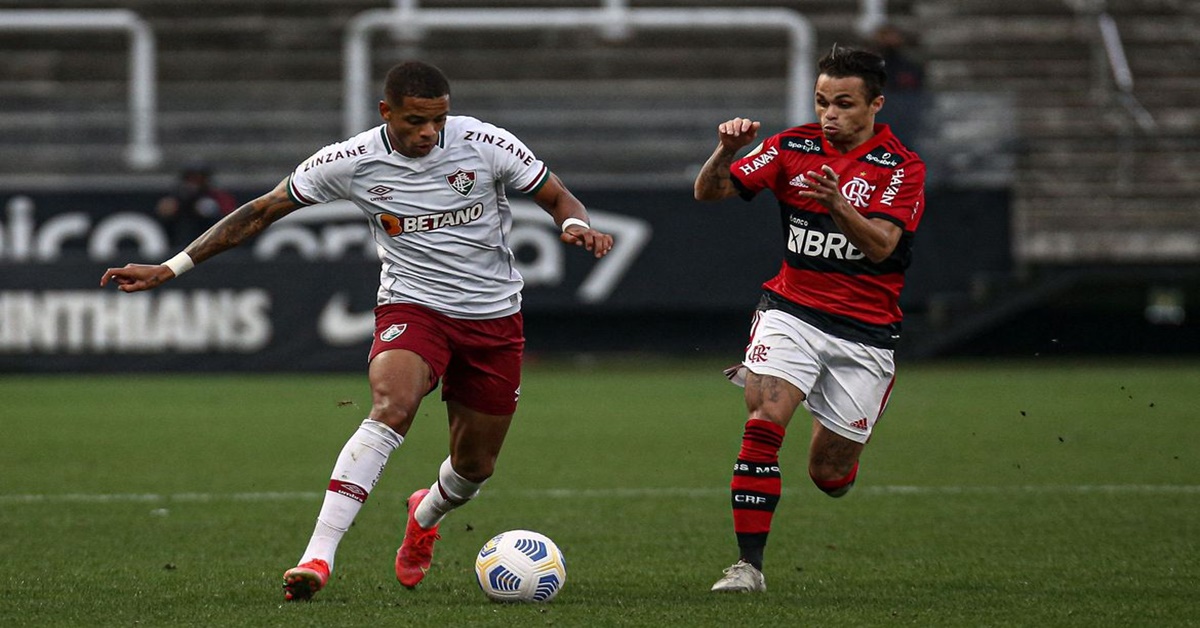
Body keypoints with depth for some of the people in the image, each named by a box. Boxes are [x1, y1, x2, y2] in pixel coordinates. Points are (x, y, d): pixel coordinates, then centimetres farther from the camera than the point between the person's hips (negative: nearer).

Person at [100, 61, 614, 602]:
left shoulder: (484, 144, -11)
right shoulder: (352, 162, -11)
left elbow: (558, 197, 1)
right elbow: (260, 212, -3)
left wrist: (577, 225, -24)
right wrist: (171, 268, -6)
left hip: (494, 318, 2)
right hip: (411, 307, -2)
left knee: (475, 466, 10)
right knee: (391, 408, -32)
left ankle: (425, 516, 48)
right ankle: (318, 555, -38)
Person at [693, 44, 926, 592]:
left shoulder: (902, 167, -7)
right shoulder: (793, 147, 1)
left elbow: (881, 245, -21)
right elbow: (708, 192, -1)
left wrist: (837, 204, -39)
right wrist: (726, 150, -22)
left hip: (864, 332, -1)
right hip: (791, 311, 1)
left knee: (829, 475, 5)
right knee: (763, 425, -24)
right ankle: (749, 564, -20)